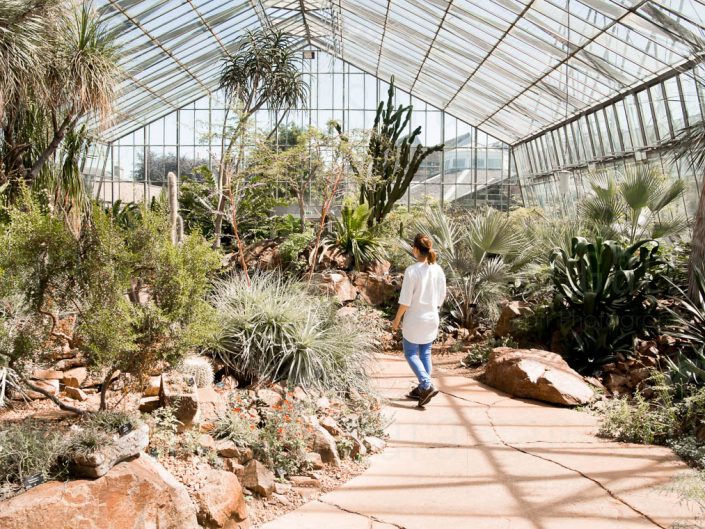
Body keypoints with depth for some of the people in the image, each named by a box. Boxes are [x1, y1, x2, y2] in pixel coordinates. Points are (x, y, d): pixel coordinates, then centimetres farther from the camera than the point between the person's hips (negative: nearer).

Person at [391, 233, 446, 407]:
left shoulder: (412, 271, -19)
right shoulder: (438, 270, -2)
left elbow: (405, 300, -16)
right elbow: (442, 296, 7)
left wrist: (397, 319, -4)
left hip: (415, 319, -5)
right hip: (432, 318, 6)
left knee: (411, 354, 7)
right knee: (425, 353, 16)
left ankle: (427, 386, -8)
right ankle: (422, 388, 22)